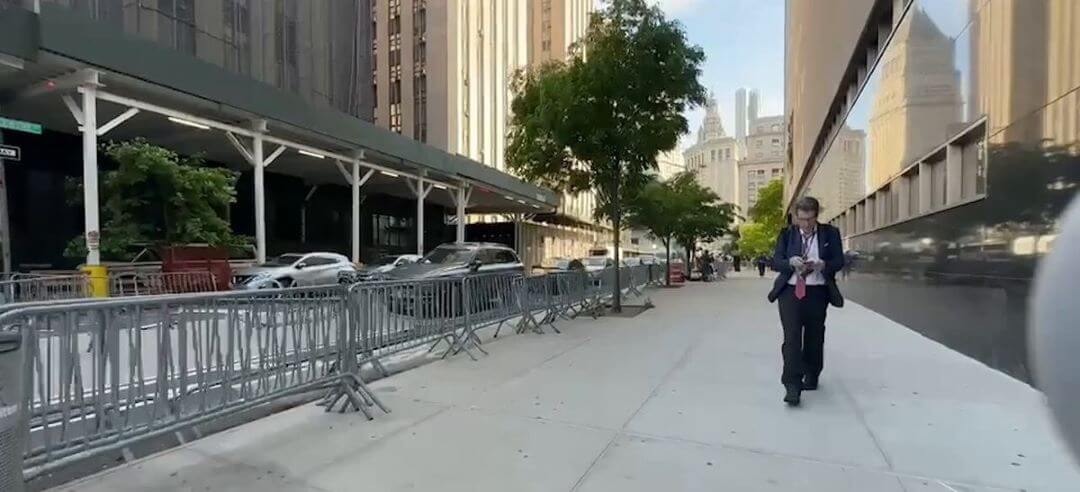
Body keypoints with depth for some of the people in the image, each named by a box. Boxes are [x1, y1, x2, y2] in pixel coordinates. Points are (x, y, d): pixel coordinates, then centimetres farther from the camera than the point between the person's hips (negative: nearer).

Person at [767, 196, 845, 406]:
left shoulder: (830, 233, 6)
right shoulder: (786, 234, 5)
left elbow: (839, 261, 2)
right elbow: (776, 261, 0)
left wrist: (822, 265, -20)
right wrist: (791, 262, -22)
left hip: (817, 293, 1)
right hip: (790, 291, -1)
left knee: (814, 338, 12)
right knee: (792, 337, -11)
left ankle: (811, 377, 33)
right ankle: (792, 386, -11)